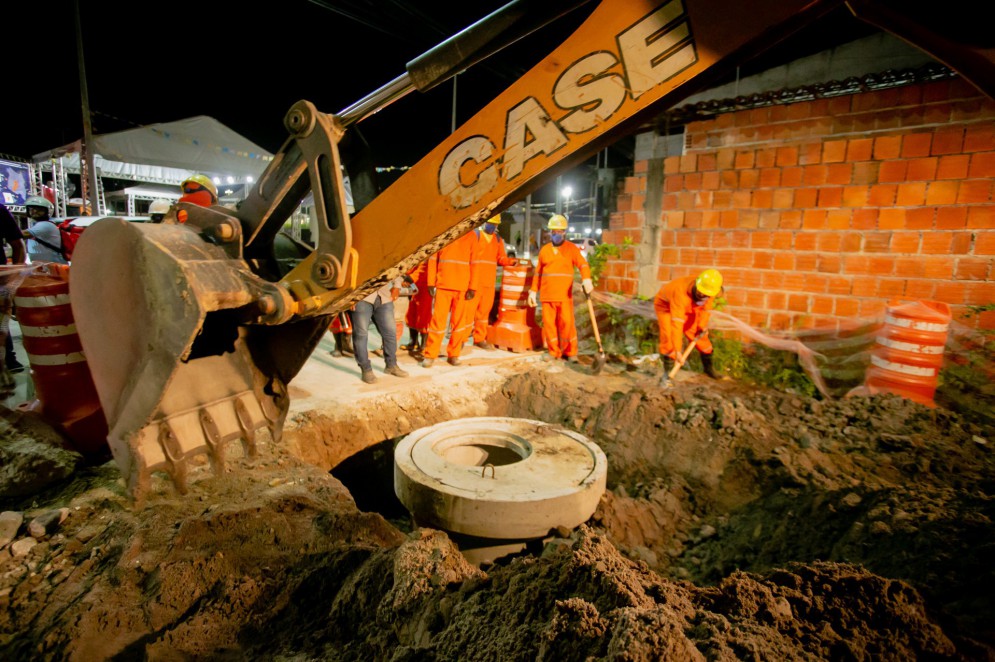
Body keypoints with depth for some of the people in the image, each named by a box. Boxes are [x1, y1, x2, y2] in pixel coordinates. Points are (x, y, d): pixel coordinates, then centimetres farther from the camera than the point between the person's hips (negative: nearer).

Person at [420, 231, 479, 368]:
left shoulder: (471, 236, 7)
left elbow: (473, 263, 4)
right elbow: (433, 258, 5)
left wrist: (472, 287, -3)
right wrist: (431, 283, -3)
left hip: (463, 286, 1)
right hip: (443, 284, -1)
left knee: (459, 321, 5)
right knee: (438, 320, -1)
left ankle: (453, 354, 16)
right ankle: (430, 355, 8)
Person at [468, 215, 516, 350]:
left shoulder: (498, 239, 15)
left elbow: (501, 258, 13)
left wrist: (511, 261, -7)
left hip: (489, 281, 6)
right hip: (475, 280, -6)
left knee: (485, 309, 12)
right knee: (470, 308, -7)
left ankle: (480, 338, 23)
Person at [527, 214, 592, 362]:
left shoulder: (571, 248, 2)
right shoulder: (544, 249, 12)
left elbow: (582, 264, -13)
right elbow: (538, 272, 17)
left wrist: (586, 279, -32)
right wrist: (533, 291, 12)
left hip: (564, 294, -3)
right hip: (547, 295, 3)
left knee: (567, 323, -4)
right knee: (549, 323, 4)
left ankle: (570, 352, 11)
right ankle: (553, 351, 16)